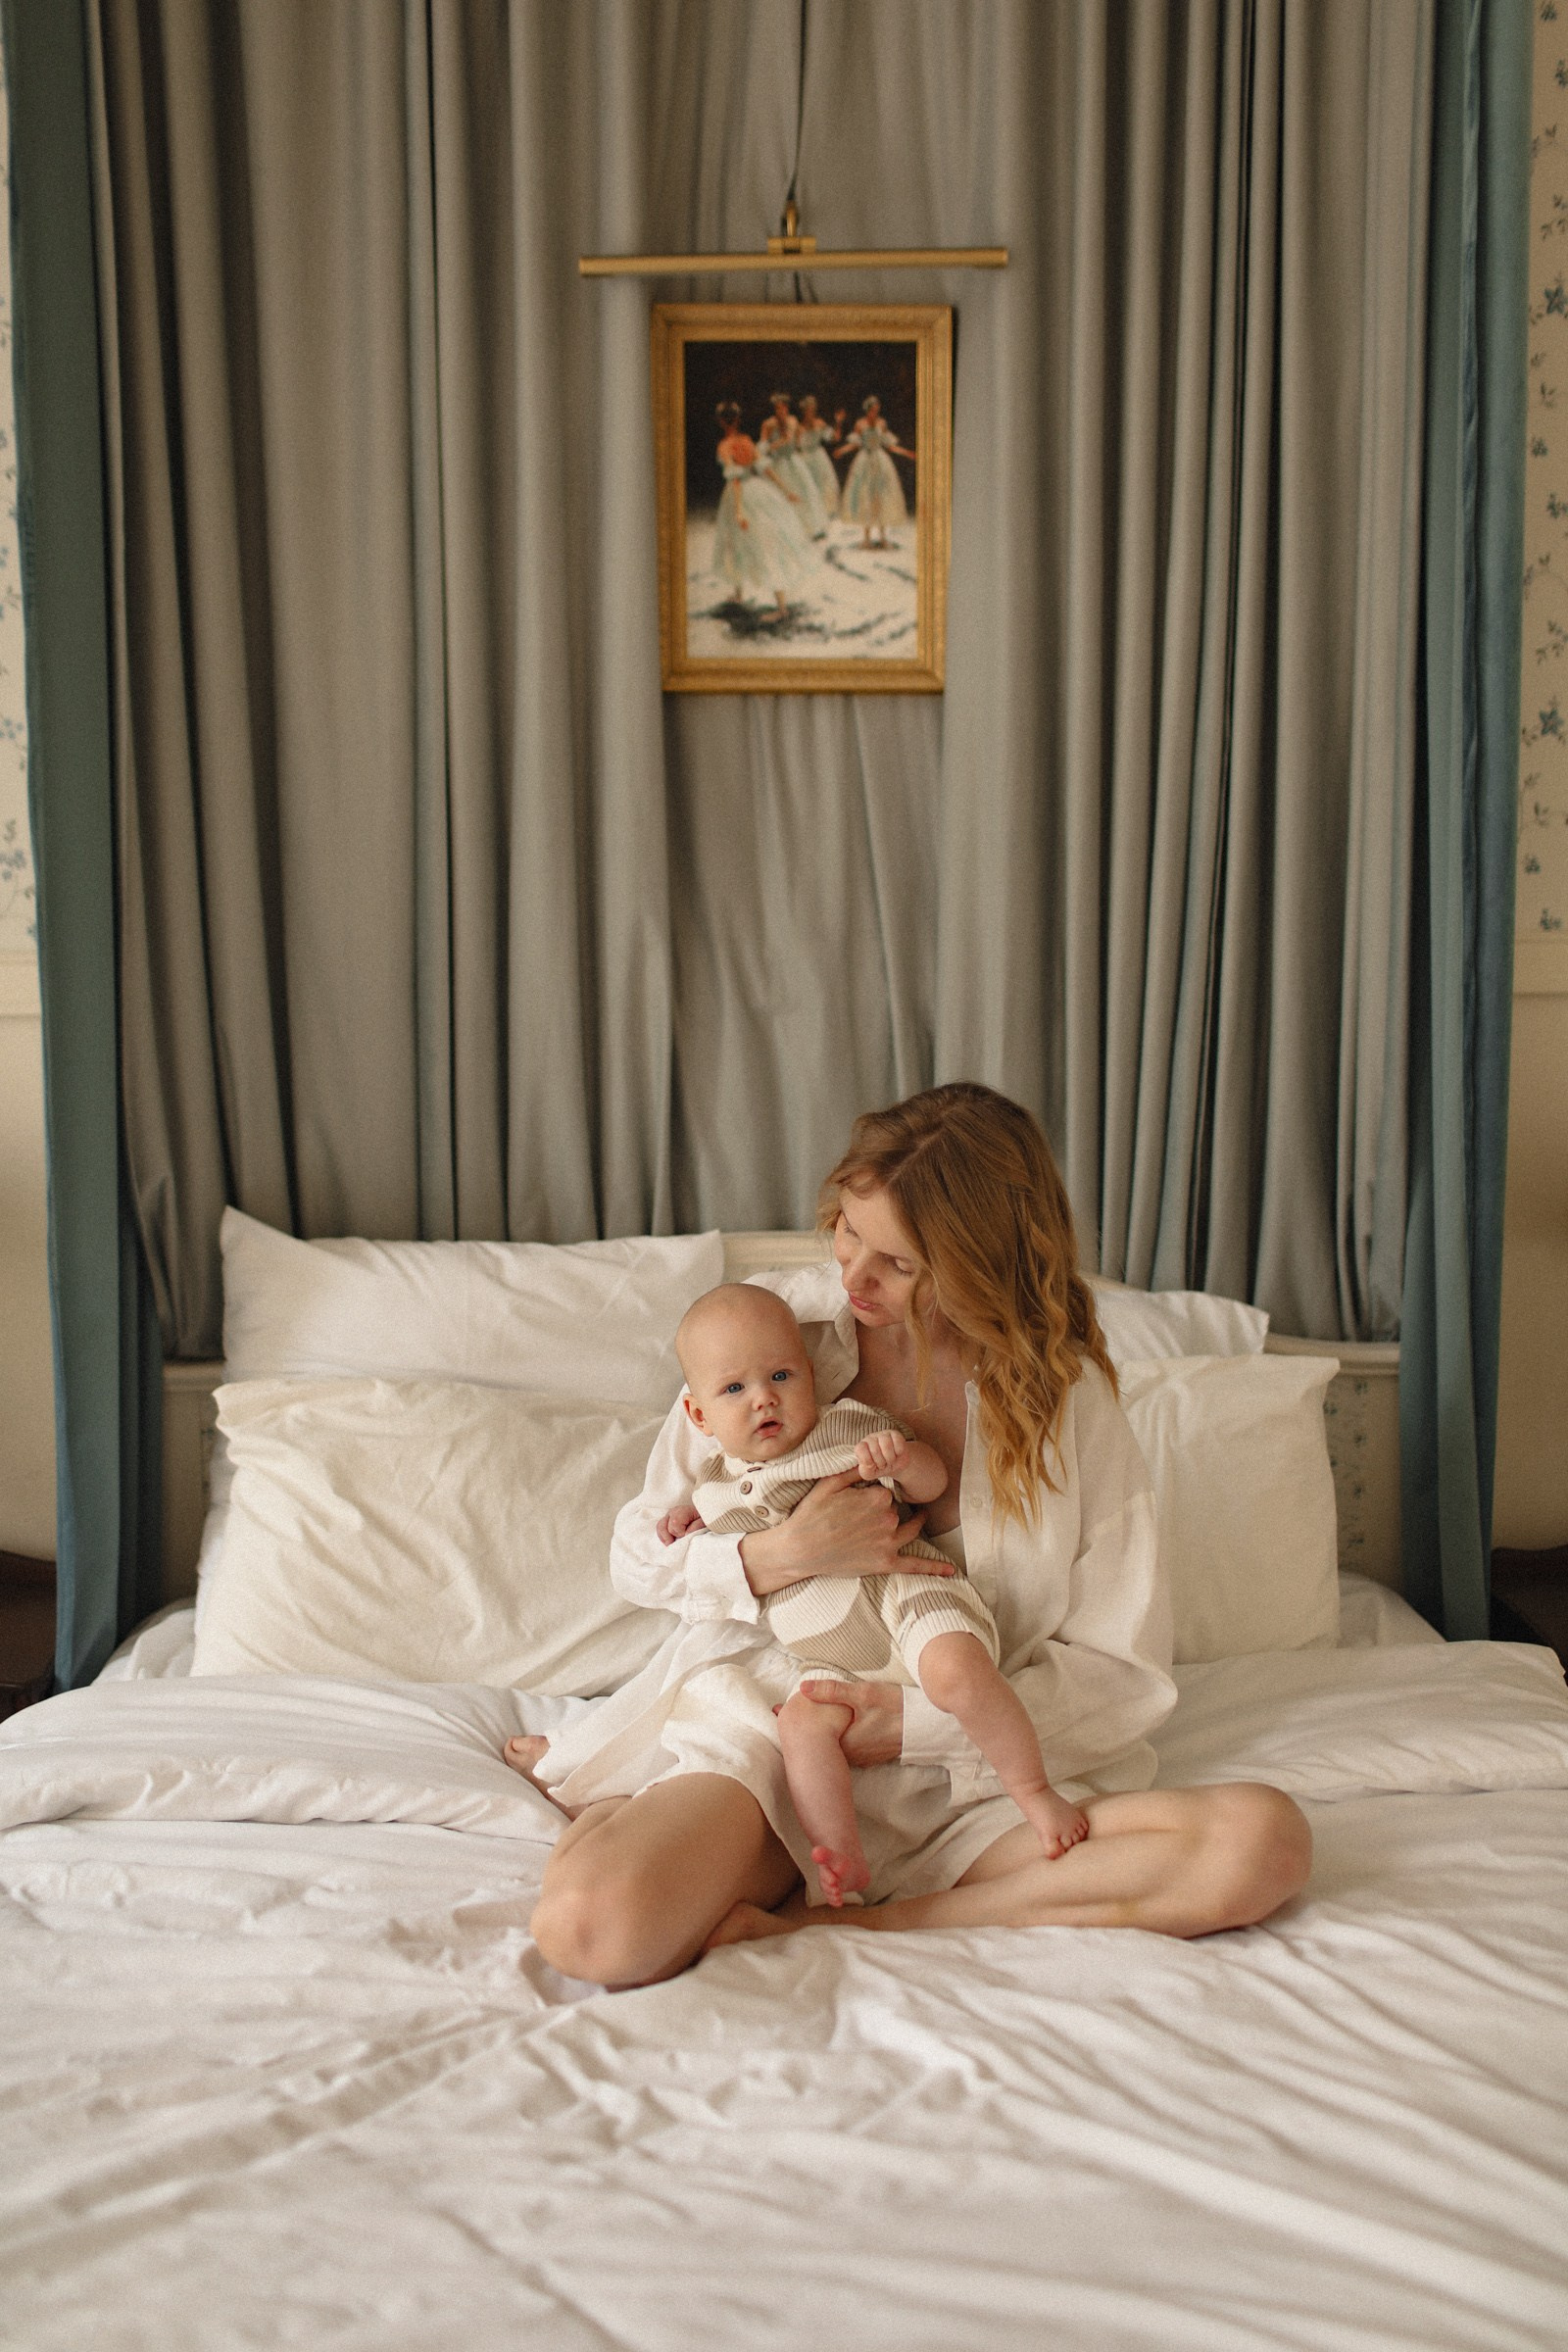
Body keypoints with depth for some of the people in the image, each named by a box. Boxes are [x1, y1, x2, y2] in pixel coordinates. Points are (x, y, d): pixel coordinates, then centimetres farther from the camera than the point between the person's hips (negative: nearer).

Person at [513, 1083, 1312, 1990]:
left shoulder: (1072, 1400, -3)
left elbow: (1123, 1674, -3)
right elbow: (642, 1555, 5)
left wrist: (919, 1721, -15)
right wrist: (783, 1556, -16)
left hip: (979, 1775, 2)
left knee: (1265, 1842, -25)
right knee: (594, 1929, -34)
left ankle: (849, 1922, -19)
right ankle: (611, 1814, 4)